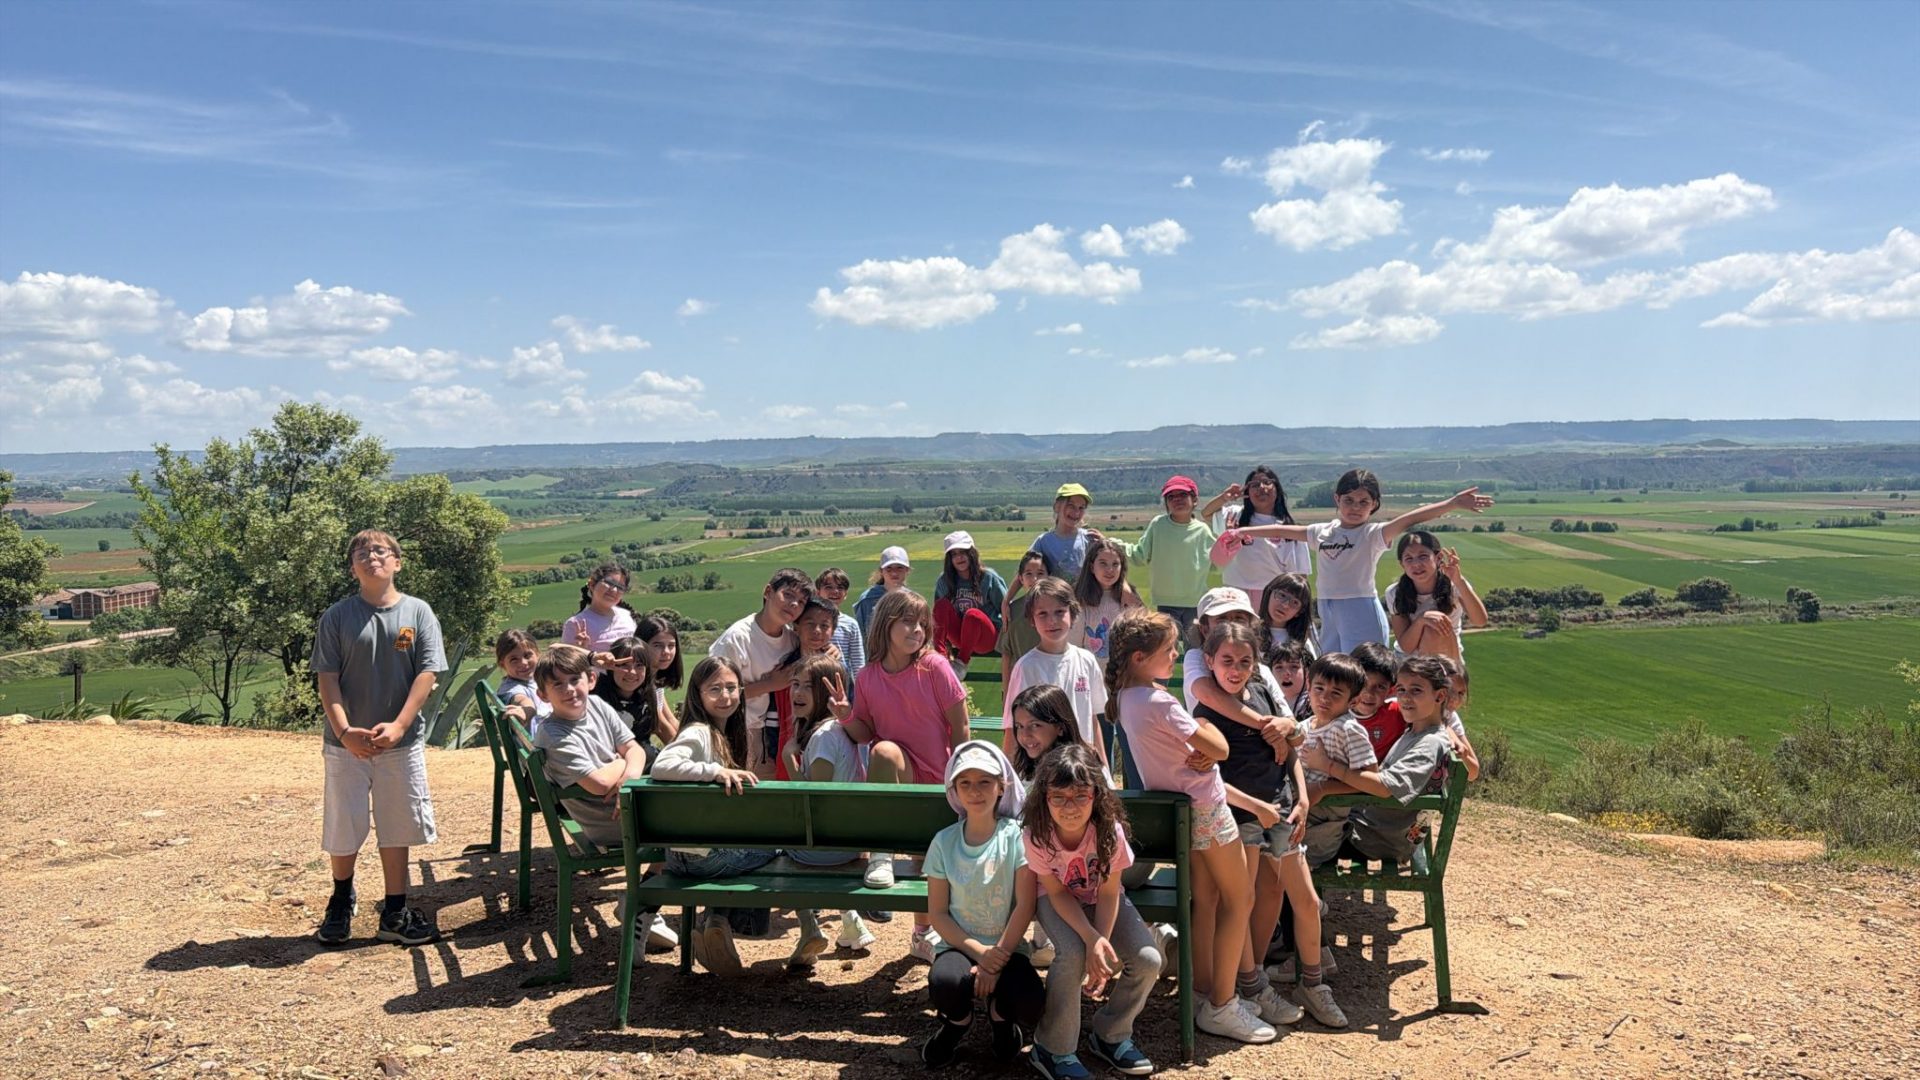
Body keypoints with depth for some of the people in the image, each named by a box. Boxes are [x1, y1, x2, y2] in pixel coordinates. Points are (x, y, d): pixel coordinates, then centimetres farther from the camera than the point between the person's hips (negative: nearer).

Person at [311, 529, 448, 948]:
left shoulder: (418, 612, 0)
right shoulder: (337, 617, -1)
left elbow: (426, 673, -5)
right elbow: (327, 679, -4)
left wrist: (397, 726, -15)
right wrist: (345, 731, -17)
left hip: (402, 741, 0)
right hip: (346, 742, 0)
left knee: (397, 828, 8)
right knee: (343, 829, 7)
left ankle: (394, 913, 20)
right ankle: (341, 900, 33)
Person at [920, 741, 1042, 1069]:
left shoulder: (1017, 836, -7)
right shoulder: (944, 842, -2)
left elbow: (1025, 906, -11)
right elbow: (938, 913, -1)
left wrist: (998, 959, -16)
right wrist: (979, 952, -14)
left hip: (1007, 947, 0)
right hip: (958, 944, 1)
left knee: (1030, 1005, -30)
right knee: (945, 982, -34)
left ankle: (999, 1013, 12)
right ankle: (957, 1020, 6)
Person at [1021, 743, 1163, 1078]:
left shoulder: (1109, 831, -29)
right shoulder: (1035, 835, -30)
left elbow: (1108, 893, -19)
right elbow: (1058, 893, -20)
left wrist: (1101, 943, -32)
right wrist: (1091, 939, -34)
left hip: (1101, 900, 2)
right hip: (1058, 901, -2)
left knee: (1148, 960, -18)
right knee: (1072, 955, -32)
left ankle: (1109, 1035, 9)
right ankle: (1053, 1050, -8)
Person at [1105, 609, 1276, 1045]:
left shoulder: (1125, 695, 1)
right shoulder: (1159, 702, -28)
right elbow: (1218, 748, -23)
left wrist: (1195, 751, -15)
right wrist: (1203, 728, -3)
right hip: (1204, 805, -9)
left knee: (1206, 898, 17)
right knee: (1240, 900, 3)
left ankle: (1203, 987, 26)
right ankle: (1220, 1006, 8)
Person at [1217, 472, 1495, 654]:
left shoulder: (1373, 534, -6)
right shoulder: (1323, 533, 10)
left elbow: (1409, 520, -19)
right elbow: (1285, 530, 18)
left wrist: (1453, 503, -32)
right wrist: (1244, 531, 24)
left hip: (1362, 613, -6)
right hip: (1328, 614, 6)